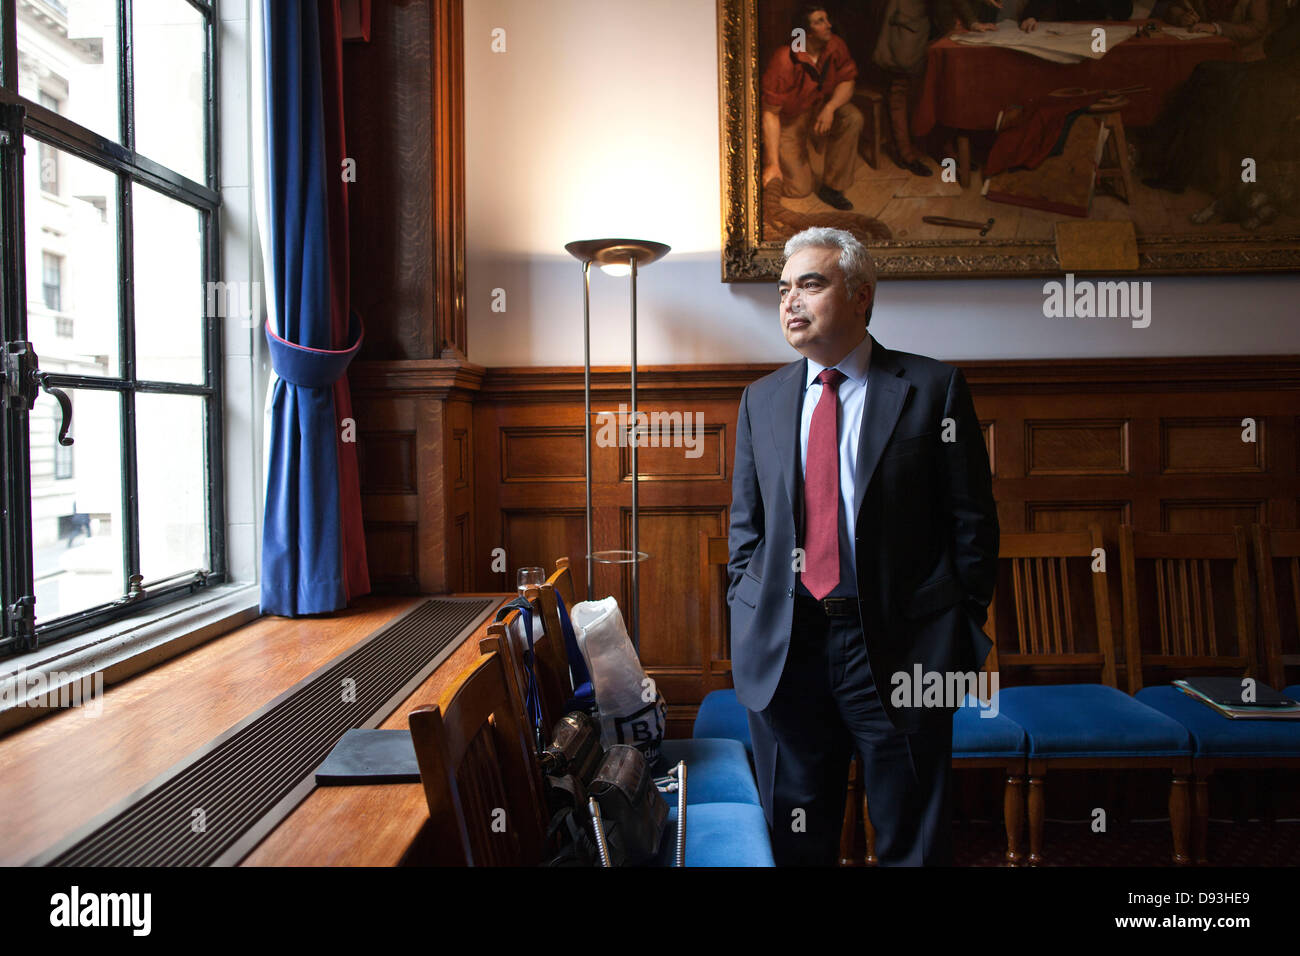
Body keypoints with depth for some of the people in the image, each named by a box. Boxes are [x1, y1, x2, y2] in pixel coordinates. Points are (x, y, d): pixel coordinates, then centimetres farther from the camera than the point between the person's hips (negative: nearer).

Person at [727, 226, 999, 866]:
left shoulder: (934, 388, 0)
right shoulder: (761, 399, 11)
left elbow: (972, 522, 0)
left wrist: (962, 630, -3)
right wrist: (746, 615, 6)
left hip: (901, 648, -3)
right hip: (782, 648, 3)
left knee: (912, 841, 11)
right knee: (794, 841, 15)